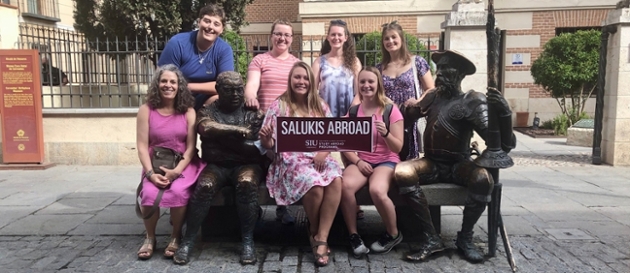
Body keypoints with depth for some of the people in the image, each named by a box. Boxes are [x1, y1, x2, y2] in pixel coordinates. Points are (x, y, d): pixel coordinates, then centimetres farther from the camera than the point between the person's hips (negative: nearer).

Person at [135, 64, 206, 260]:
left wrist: (176, 171, -17)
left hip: (183, 164, -1)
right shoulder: (146, 110, 1)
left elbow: (191, 147, -4)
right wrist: (150, 173, -16)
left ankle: (176, 236, -3)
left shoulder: (188, 111, 1)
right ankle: (150, 237, 0)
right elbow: (142, 145, -3)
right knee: (149, 193, -28)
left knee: (178, 191, -31)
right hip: (156, 165, 1)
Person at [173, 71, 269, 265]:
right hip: (216, 166, 1)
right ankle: (188, 242, -15)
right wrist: (239, 130, -17)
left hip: (246, 164, 0)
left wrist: (221, 134, -11)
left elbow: (258, 147, -6)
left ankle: (248, 242, -22)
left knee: (247, 183, -33)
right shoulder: (208, 111, 8)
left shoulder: (253, 112, 6)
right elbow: (207, 128, -17)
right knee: (204, 186, -30)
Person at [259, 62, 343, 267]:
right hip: (292, 159, -3)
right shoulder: (279, 106, 3)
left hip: (320, 157, 3)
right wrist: (264, 139, -23)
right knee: (315, 185, -33)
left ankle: (322, 238, -23)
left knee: (336, 180, -31)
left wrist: (324, 151, -11)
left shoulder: (320, 106, 13)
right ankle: (314, 231, -2)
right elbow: (269, 145, 0)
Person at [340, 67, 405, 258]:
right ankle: (354, 235, -12)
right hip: (360, 162, 3)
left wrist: (386, 133, -23)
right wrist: (357, 161, -12)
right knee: (345, 186, -31)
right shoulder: (353, 111, 8)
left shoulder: (391, 110, -2)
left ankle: (394, 234, -5)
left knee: (377, 191, -34)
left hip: (386, 161, -2)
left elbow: (398, 148, -4)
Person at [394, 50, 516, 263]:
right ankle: (431, 238, -19)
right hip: (432, 163, 3)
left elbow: (503, 144, -17)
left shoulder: (472, 102, -8)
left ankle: (465, 238, -9)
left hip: (459, 164, -3)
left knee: (483, 179, -35)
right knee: (401, 172, -28)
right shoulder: (433, 96, 8)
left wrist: (504, 113, -34)